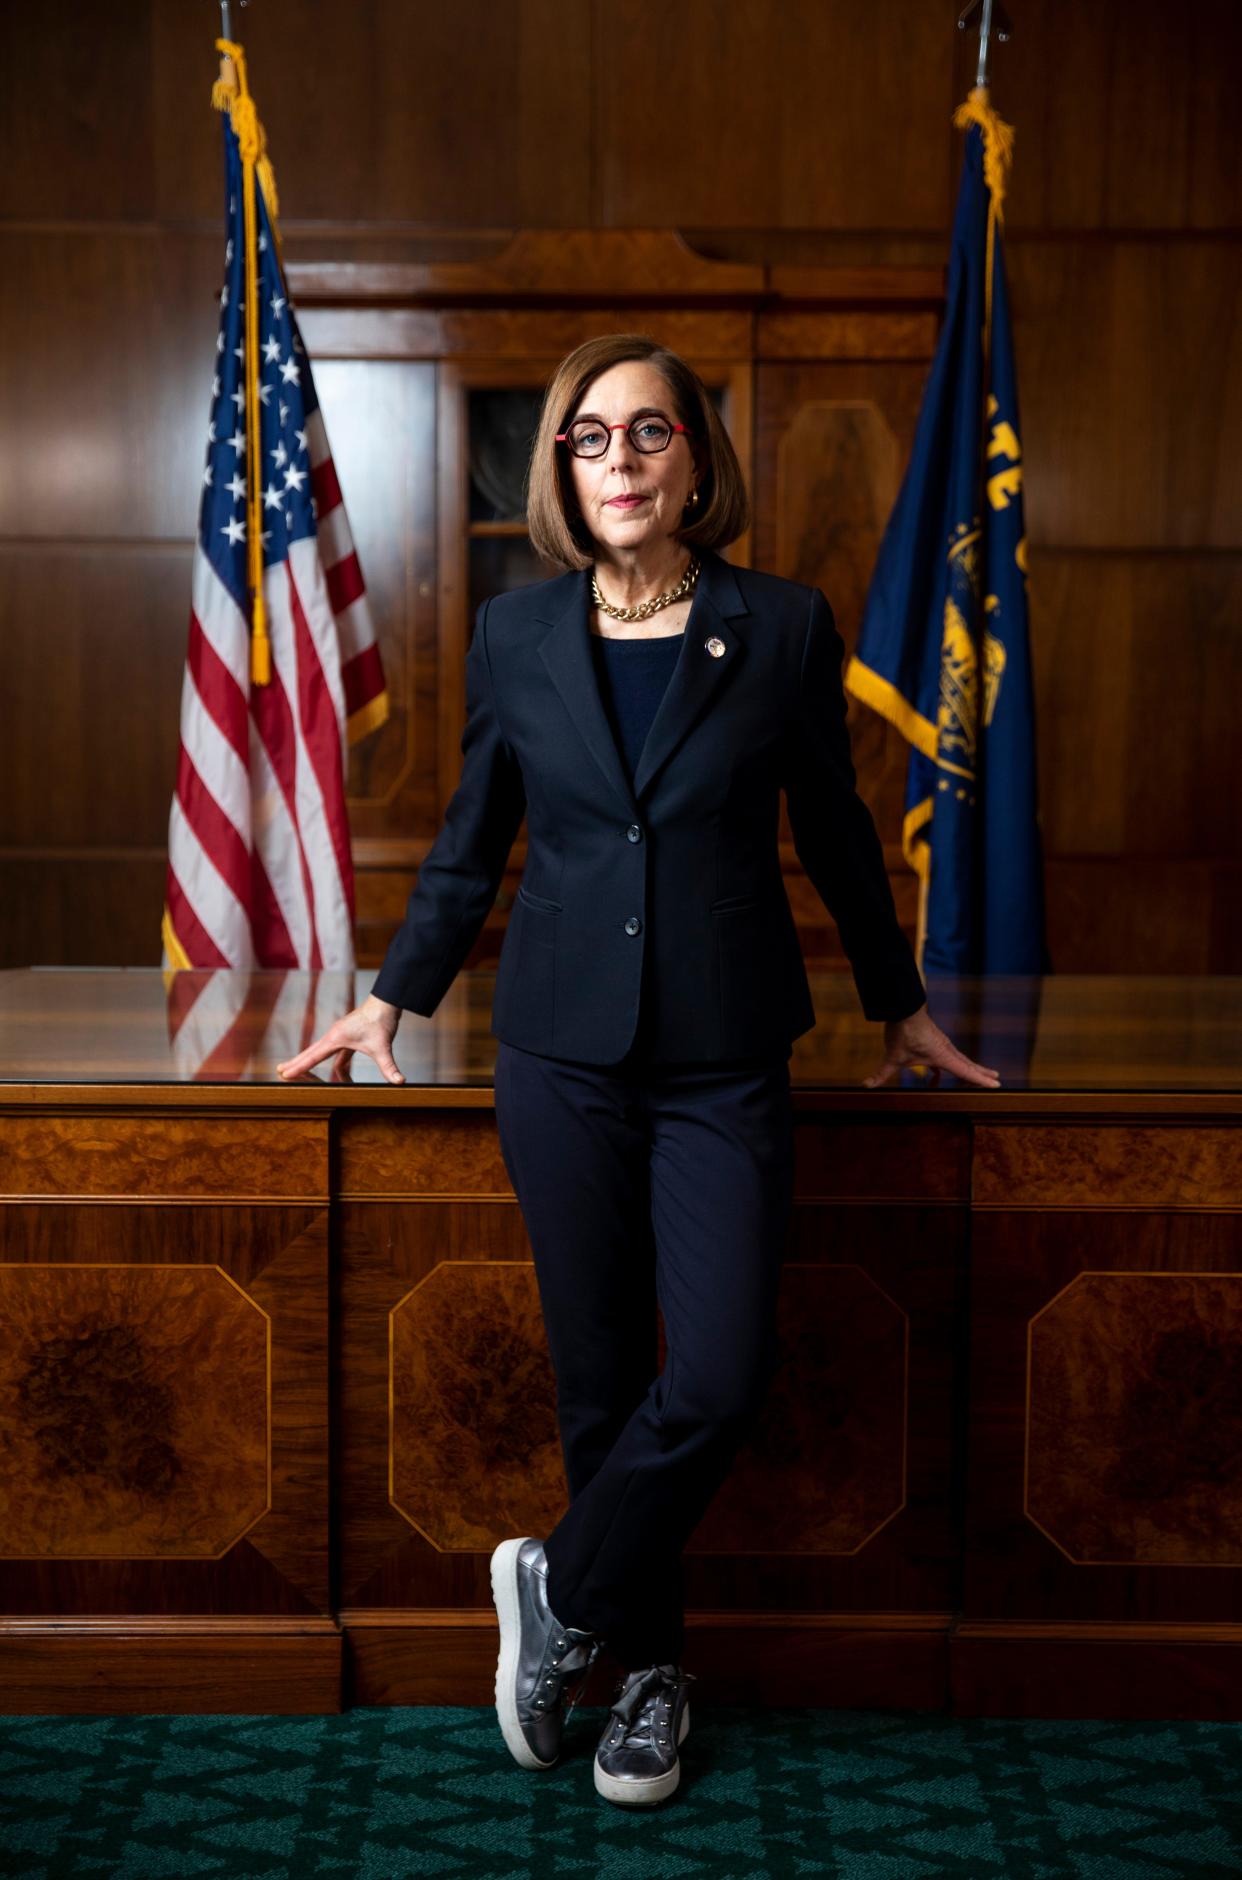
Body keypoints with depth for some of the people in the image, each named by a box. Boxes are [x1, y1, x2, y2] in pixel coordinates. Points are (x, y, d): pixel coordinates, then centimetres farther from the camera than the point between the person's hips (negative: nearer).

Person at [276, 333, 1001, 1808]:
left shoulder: (783, 627, 0)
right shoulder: (513, 635, 3)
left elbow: (835, 834, 10)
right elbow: (470, 843, 14)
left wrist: (898, 1007, 17)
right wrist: (395, 997, 15)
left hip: (724, 1062, -1)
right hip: (562, 1051, 1)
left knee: (721, 1377, -9)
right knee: (599, 1379, 7)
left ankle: (561, 1588, 16)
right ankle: (649, 1662, 26)